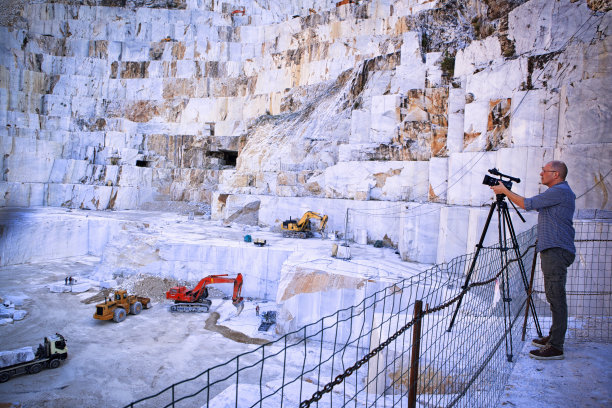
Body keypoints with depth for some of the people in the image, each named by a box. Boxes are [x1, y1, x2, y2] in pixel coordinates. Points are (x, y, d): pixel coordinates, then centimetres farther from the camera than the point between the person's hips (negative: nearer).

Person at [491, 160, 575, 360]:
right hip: (553, 251, 11)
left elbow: (528, 204, -13)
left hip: (556, 252, -11)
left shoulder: (559, 191, -13)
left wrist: (505, 191, -2)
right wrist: (506, 191, 19)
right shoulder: (559, 192, 19)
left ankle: (556, 347, -6)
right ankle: (554, 337, 24)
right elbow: (535, 205, 25)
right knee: (554, 297, 15)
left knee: (556, 297, -9)